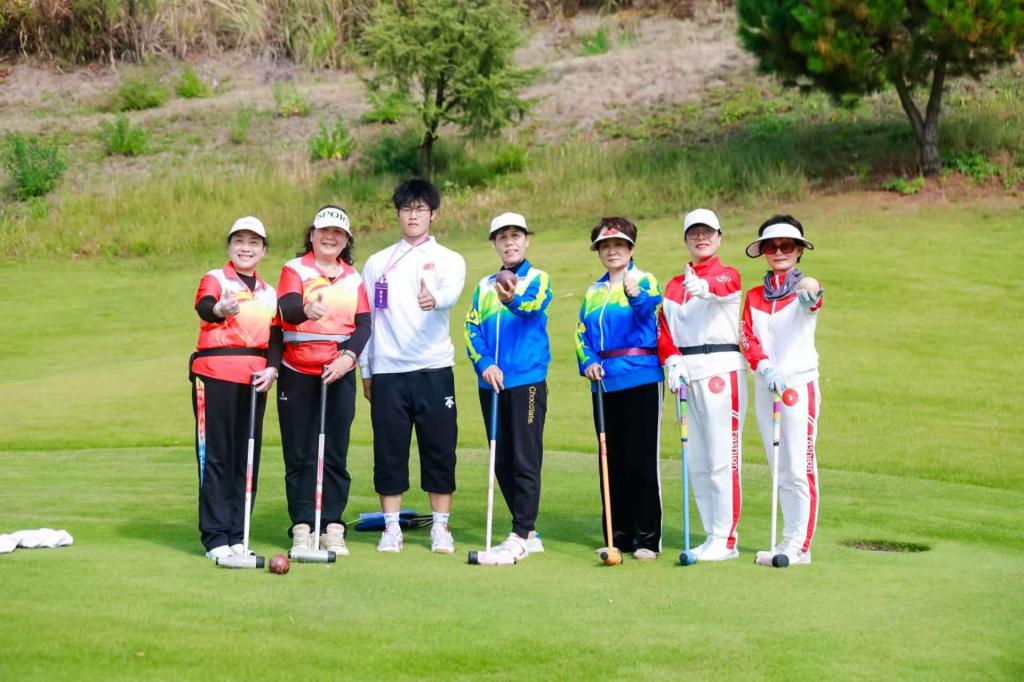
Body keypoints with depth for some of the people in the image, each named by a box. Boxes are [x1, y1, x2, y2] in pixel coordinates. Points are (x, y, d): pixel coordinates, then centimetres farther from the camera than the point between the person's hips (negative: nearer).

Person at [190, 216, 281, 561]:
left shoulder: (268, 292, 18)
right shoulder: (215, 279, -1)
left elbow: (275, 336, 13)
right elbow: (203, 306, -23)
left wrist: (272, 368, -7)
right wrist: (219, 309, -47)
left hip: (254, 379, 6)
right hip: (215, 374, -6)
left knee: (247, 457, 7)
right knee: (215, 456, -4)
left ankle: (236, 536, 13)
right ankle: (216, 538, -2)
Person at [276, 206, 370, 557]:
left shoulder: (353, 278, 13)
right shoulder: (294, 269, 1)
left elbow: (364, 324, 4)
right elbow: (287, 308, -18)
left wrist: (349, 356, -14)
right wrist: (306, 310, -41)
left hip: (339, 373, 3)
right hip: (297, 373, -3)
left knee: (335, 454, 3)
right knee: (299, 454, 0)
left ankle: (333, 528, 7)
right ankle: (302, 528, 3)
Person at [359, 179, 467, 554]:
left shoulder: (448, 259, 7)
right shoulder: (377, 263, 14)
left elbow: (452, 292, -16)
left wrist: (434, 299, -39)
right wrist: (365, 371, 10)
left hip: (434, 368, -2)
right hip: (387, 372, 2)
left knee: (439, 450, 0)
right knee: (389, 452, 2)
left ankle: (441, 528, 9)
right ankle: (391, 528, 11)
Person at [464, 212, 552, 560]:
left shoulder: (538, 278, 2)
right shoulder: (484, 286, 16)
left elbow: (533, 305, -21)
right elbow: (472, 328, 6)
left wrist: (513, 300, -45)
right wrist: (485, 364, -12)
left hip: (527, 381, -5)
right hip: (491, 382, 5)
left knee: (525, 460, -7)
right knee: (502, 463, 8)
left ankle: (520, 536, -4)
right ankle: (529, 533, 18)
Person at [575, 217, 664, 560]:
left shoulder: (644, 281, 1)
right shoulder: (593, 292, 18)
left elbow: (650, 308, -21)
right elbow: (581, 333, 13)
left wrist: (636, 294, -42)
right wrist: (587, 362, -7)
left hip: (641, 379, -6)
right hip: (604, 382, 6)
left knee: (641, 459, -5)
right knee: (612, 460, 9)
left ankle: (647, 537, 1)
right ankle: (618, 535, 17)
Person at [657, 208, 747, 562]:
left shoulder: (727, 275, 0)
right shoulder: (674, 285, 17)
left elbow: (724, 288, -25)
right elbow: (664, 330, 11)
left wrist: (705, 288, -48)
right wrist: (671, 361, -8)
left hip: (721, 370, -6)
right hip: (687, 375, 6)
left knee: (721, 459, -9)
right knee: (696, 462, 9)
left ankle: (726, 539, -5)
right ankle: (713, 537, 17)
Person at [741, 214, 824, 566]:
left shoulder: (805, 290, -2)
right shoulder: (754, 296, 13)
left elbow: (813, 301, -27)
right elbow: (747, 339, 2)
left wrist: (811, 297, -53)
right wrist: (765, 369, -18)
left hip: (800, 383, -5)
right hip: (765, 386, 5)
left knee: (799, 467, -8)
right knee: (779, 469, 8)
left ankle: (799, 544, -6)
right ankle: (789, 542, 13)